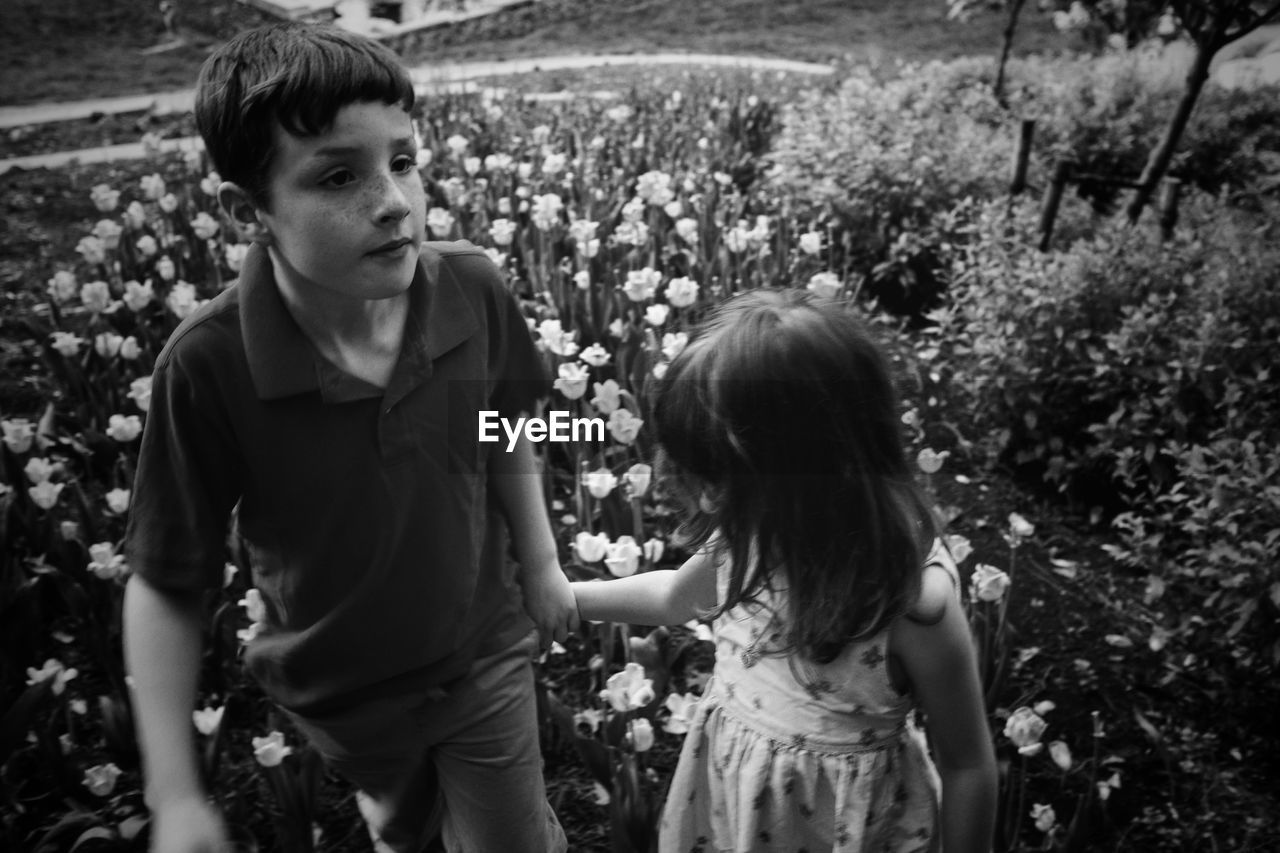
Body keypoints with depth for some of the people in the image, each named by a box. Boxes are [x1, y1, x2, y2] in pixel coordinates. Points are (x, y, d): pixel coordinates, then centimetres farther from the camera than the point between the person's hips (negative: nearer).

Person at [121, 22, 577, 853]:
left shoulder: (474, 289, -23)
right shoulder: (208, 366, -29)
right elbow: (165, 587, -18)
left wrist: (540, 564, 5)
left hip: (484, 653, 0)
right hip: (339, 689, 1)